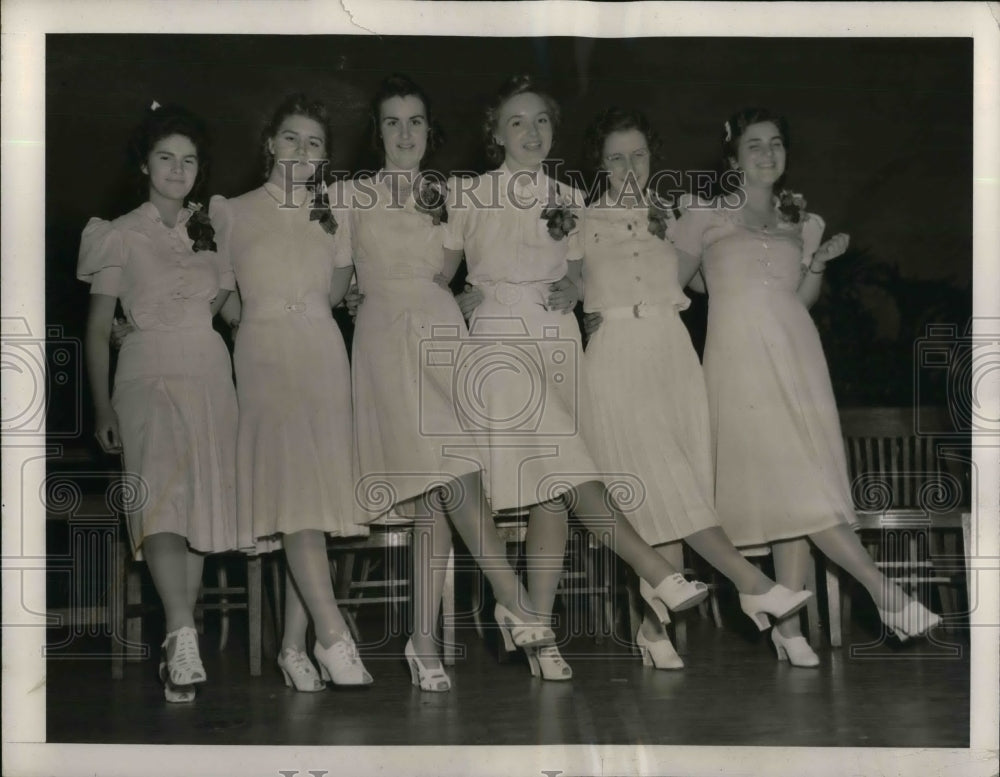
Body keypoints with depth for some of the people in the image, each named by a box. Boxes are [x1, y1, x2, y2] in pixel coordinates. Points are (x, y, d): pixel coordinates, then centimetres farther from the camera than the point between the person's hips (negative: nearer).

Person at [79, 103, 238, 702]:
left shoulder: (208, 232, 15)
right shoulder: (122, 236, 5)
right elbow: (99, 328, 6)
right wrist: (103, 407, 2)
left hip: (212, 376, 5)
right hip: (151, 375, -4)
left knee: (202, 511, 0)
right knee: (163, 500, -24)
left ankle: (180, 649, 5)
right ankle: (184, 637, -35)